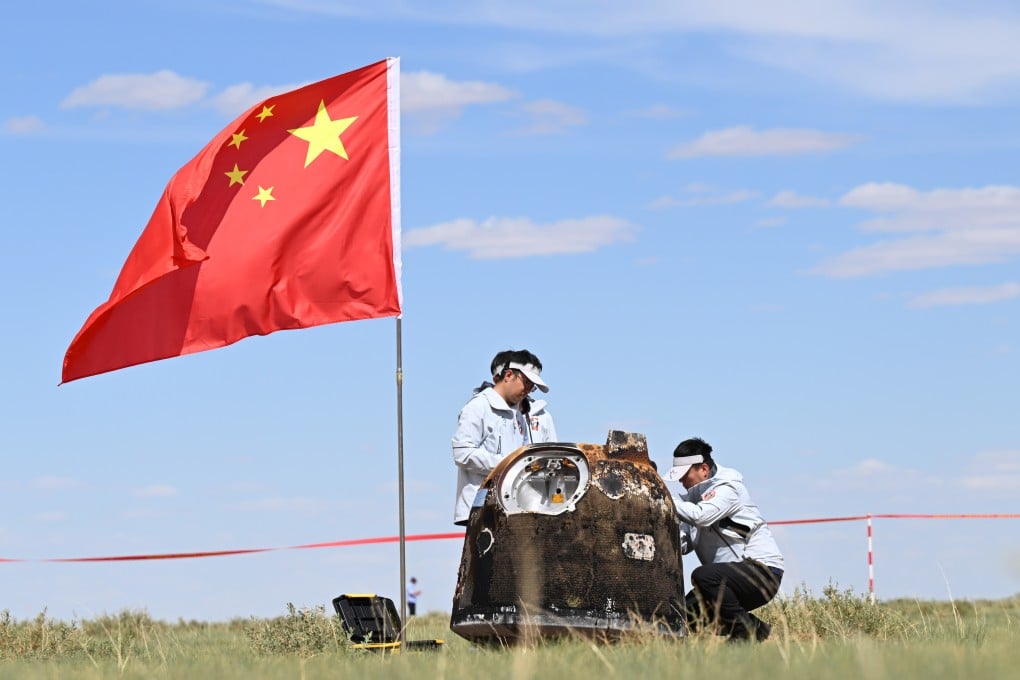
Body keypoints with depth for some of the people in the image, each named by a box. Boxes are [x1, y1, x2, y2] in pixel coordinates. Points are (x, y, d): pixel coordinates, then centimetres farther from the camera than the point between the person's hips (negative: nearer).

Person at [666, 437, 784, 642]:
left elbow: (701, 516, -31)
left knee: (703, 576, -32)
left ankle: (745, 629, -18)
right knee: (687, 614, 1)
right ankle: (755, 629, 10)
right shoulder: (695, 494, 13)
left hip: (763, 572, -10)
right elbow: (683, 542, 6)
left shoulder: (728, 487, -12)